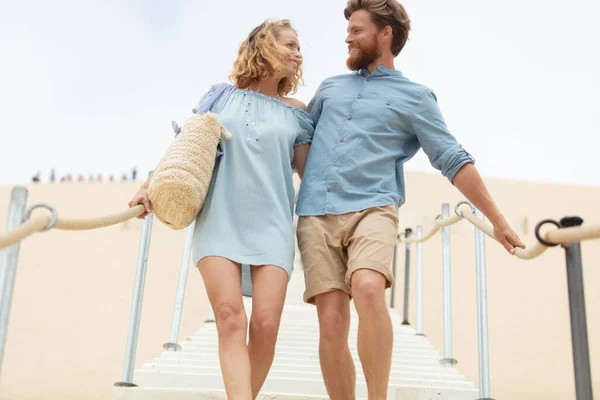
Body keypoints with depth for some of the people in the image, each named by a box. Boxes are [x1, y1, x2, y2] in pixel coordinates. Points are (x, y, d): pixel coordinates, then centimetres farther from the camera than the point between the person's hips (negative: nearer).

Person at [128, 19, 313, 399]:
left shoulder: (296, 112, 13)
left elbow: (310, 172, 13)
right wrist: (154, 183, -1)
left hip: (271, 225, 1)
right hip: (219, 220, 0)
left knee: (265, 325, -11)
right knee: (230, 319, -15)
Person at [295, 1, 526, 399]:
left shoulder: (415, 96, 11)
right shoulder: (330, 87, 23)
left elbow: (453, 160, 7)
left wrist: (498, 220, 4)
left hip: (371, 208, -3)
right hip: (315, 213, 4)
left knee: (368, 288, -31)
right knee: (332, 321, -8)